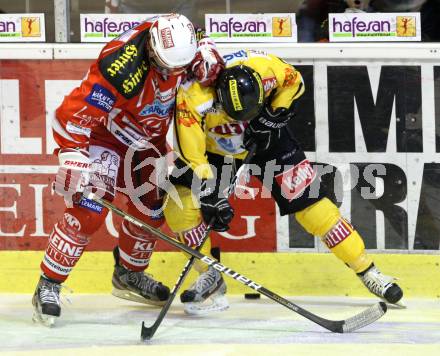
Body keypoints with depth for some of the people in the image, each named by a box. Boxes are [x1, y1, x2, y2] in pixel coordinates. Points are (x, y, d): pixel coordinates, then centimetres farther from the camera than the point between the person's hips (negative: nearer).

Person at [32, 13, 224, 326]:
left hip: (147, 137, 7)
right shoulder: (123, 66, -39)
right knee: (88, 212, -18)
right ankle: (48, 286, -9)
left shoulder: (181, 43, -20)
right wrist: (75, 164, -36)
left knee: (150, 208, 11)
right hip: (102, 133, -7)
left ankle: (129, 275, 36)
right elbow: (73, 116, -35)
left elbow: (205, 47, 7)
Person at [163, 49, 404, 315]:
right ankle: (211, 279, 0)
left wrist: (276, 113, -21)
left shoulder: (263, 67, -33)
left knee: (306, 199, -6)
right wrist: (211, 198, -31)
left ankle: (367, 270, 3)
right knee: (179, 207, -18)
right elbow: (191, 156, -31)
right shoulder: (192, 100, -38)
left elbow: (294, 82, -9)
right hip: (212, 147, 0)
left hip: (265, 138, 0)